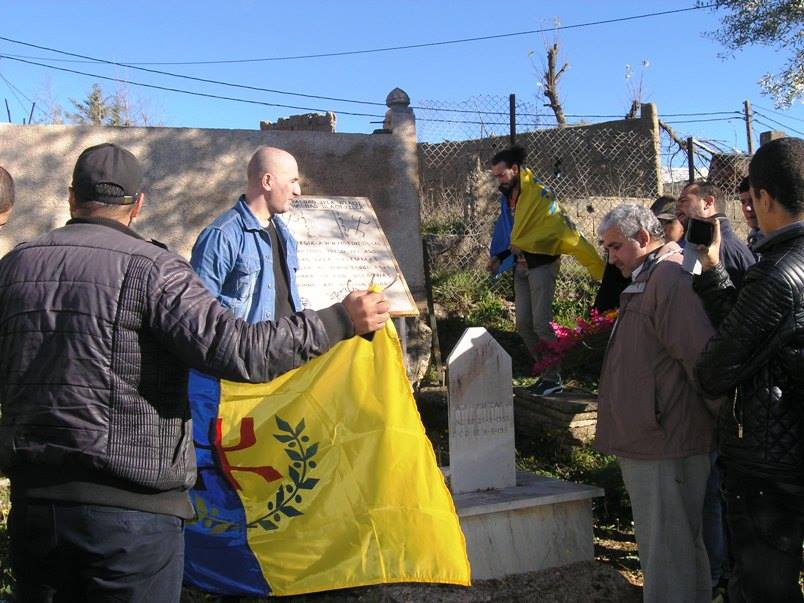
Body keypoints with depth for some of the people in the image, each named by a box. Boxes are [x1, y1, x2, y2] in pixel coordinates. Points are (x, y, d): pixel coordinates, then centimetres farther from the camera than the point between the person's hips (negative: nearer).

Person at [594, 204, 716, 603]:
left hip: (665, 445, -11)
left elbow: (703, 358, -22)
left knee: (666, 551, -3)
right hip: (647, 440, 11)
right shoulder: (644, 281, 18)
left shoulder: (669, 277, -17)